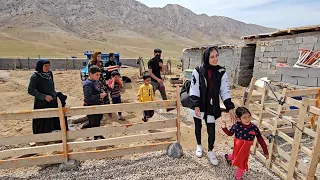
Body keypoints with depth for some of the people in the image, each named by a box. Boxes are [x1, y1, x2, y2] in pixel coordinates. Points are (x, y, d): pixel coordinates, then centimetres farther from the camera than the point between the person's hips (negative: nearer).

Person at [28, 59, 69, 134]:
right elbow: (30, 90, -16)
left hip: (53, 102, 5)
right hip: (41, 104, -5)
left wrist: (55, 95, 10)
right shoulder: (35, 77, -12)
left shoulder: (50, 74, 4)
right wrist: (44, 96, -20)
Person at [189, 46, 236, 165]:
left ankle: (210, 151, 32)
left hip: (212, 107, 1)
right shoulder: (198, 71, -12)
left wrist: (230, 108, -7)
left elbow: (225, 91, -3)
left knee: (211, 130, 4)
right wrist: (196, 105, -15)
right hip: (198, 105, 0)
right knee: (198, 127, 18)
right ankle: (199, 146, 45)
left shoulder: (221, 72, -6)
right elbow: (194, 90, -10)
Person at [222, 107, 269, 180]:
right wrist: (224, 127, -20)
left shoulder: (254, 128, -18)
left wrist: (265, 151, -3)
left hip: (246, 149, 3)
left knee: (243, 163, 20)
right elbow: (230, 133, -3)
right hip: (238, 147, -3)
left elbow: (260, 139, -8)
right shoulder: (237, 126, -21)